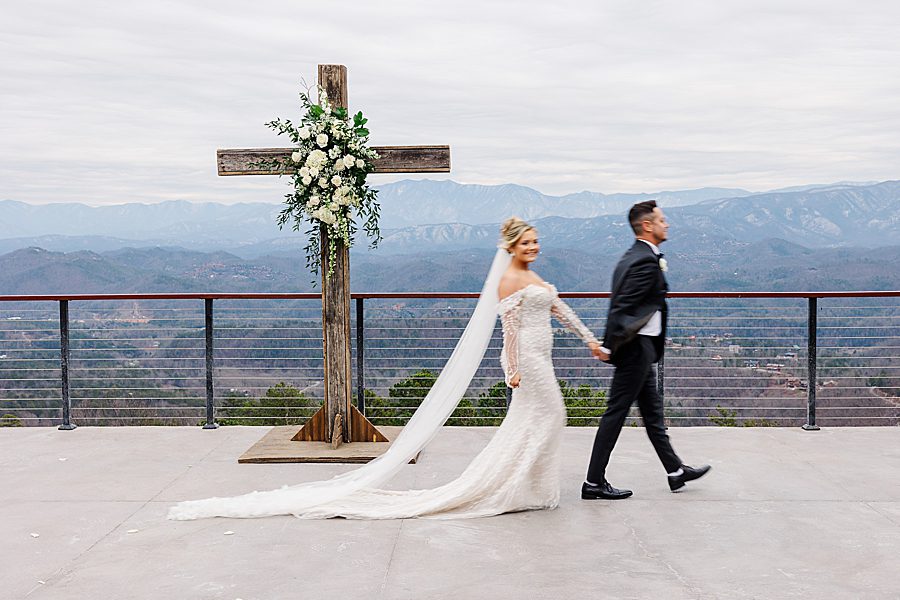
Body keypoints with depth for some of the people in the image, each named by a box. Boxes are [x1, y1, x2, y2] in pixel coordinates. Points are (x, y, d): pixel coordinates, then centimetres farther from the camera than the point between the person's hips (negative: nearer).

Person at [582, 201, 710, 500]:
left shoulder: (633, 256, 12)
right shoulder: (647, 262, -19)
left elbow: (620, 305, 14)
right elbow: (622, 308, -23)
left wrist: (609, 344, 14)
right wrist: (609, 347, -21)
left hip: (639, 348, 10)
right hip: (636, 348, -10)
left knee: (653, 413, 17)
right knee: (616, 413, -3)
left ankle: (676, 471, 30)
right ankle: (594, 483, 4)